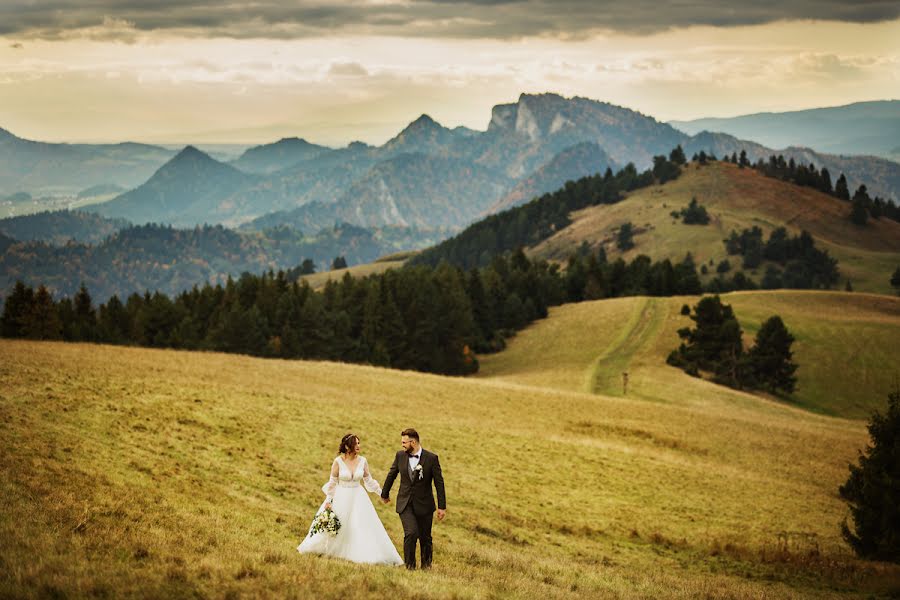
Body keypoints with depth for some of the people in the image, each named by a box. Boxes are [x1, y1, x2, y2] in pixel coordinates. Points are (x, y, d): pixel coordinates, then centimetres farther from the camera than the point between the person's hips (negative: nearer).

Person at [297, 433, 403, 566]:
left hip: (358, 498, 2)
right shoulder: (338, 461, -12)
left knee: (364, 526, -1)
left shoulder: (362, 461, -4)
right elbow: (332, 482, -4)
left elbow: (368, 480, 8)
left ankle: (366, 555, 7)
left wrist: (382, 493, 6)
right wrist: (328, 500, -6)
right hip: (341, 498, -2)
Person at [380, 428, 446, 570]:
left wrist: (442, 506, -5)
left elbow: (439, 483, -5)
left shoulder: (431, 458, -9)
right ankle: (410, 565, -2)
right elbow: (391, 475, 15)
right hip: (405, 503, 1)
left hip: (424, 504, -1)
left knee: (425, 537, 8)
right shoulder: (400, 456, -1)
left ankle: (426, 564, 31)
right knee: (411, 533, -17)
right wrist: (385, 494, 27)